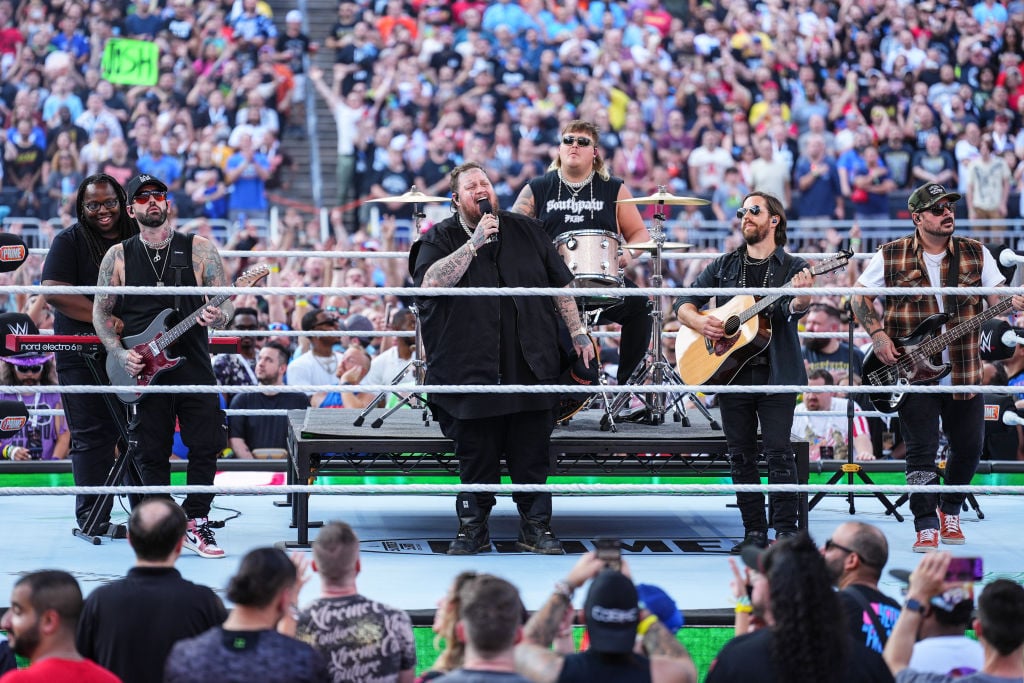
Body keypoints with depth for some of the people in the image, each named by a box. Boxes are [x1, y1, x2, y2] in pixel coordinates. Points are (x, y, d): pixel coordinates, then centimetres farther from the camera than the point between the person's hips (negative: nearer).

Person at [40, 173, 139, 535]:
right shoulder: (70, 241, -1)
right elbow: (54, 292, -13)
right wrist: (105, 319, -20)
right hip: (83, 358, -4)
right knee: (93, 437, -4)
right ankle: (93, 519, 1)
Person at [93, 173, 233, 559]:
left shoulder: (199, 250, 4)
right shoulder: (118, 257, 6)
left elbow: (225, 303, 4)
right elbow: (101, 312, 9)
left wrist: (217, 317, -20)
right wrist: (120, 354, -5)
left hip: (193, 365, 0)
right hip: (142, 370, 0)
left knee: (206, 446, -4)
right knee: (152, 454, 2)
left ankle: (195, 522, 11)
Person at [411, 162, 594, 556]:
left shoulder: (526, 231, 12)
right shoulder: (440, 239, 3)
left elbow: (559, 284, 15)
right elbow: (431, 282, -16)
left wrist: (577, 332, 10)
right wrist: (474, 243, -16)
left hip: (530, 366, 2)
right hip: (471, 370, -2)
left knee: (532, 454, 4)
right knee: (475, 456, 2)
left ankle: (535, 526, 14)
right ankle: (473, 528, 14)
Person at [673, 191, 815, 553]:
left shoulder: (793, 267, 3)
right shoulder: (724, 266, 13)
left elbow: (794, 309, -16)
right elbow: (683, 303, 12)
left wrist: (801, 298, -39)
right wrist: (699, 322, -9)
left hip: (775, 373, -4)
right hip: (730, 371, 4)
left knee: (779, 453, -9)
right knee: (741, 456, 5)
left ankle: (787, 530, -4)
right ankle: (754, 530, 12)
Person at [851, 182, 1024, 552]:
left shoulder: (976, 254, 4)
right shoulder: (890, 257, -1)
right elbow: (860, 297, 6)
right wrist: (877, 335, -8)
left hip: (964, 374, 3)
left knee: (969, 446, 7)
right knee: (921, 450, -6)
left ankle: (950, 510, 30)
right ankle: (926, 528, 2)